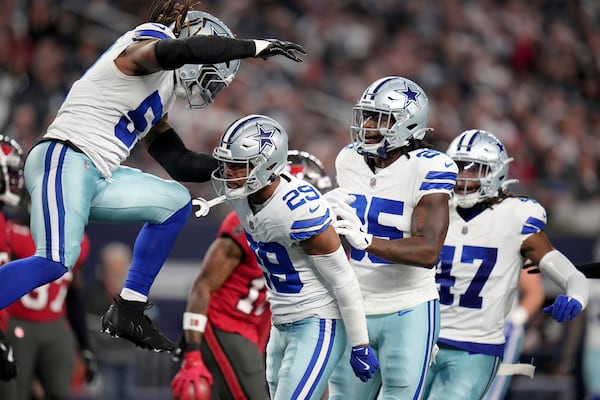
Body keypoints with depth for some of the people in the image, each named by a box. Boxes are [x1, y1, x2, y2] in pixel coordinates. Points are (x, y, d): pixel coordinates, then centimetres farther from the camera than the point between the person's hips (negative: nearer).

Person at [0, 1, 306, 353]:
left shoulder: (159, 94, 24)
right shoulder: (146, 44, -4)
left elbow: (179, 162, 28)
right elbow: (185, 49, -28)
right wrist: (256, 46, -20)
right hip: (65, 161, -10)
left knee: (175, 203, 19)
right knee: (56, 261, -27)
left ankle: (128, 311, 15)